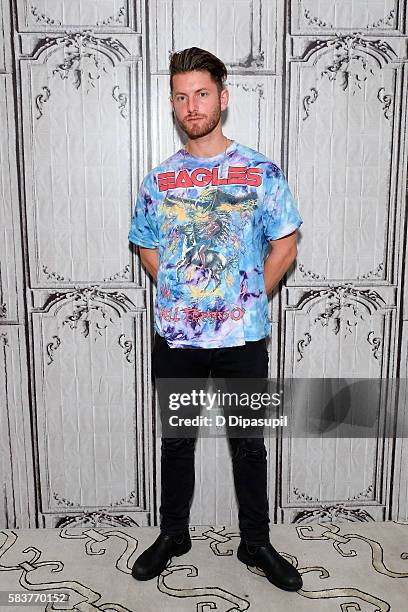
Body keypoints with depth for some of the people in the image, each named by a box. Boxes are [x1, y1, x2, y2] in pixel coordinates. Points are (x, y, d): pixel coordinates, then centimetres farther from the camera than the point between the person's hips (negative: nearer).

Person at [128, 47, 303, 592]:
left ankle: (256, 543, 32)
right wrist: (181, 295, 3)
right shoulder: (158, 180, 4)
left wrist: (248, 301, -2)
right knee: (176, 442, 16)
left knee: (248, 444, 12)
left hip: (242, 340, -1)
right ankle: (173, 535, 37)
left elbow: (285, 246, 1)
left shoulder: (260, 172, -2)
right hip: (175, 339, 2)